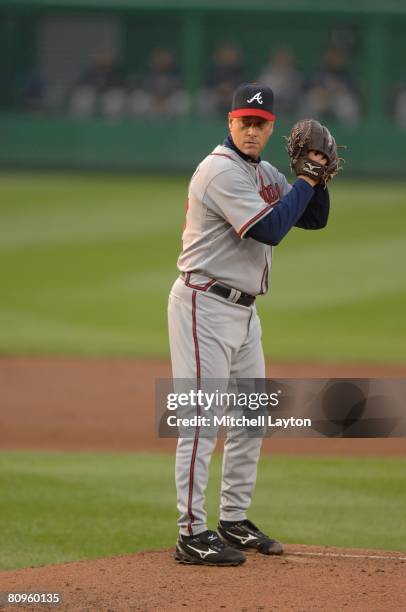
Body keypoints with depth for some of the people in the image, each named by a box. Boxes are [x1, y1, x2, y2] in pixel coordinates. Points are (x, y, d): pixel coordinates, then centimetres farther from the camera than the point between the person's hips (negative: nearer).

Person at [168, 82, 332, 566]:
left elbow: (313, 219, 16)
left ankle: (234, 522, 25)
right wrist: (305, 180, -14)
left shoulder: (265, 175, 13)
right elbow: (270, 229, -23)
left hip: (243, 309, 10)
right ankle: (192, 535, -12)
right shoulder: (221, 170, -16)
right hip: (205, 304, -10)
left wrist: (318, 179, -1)